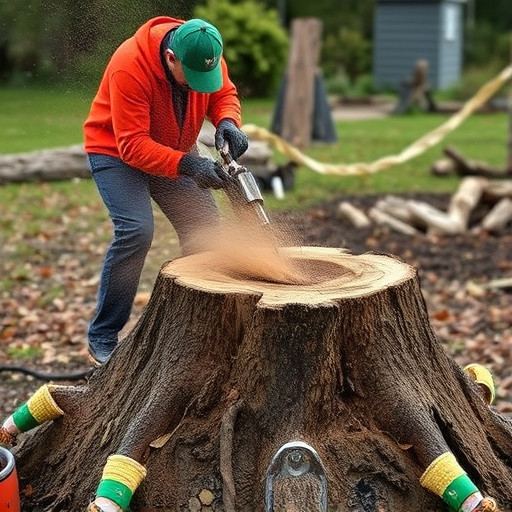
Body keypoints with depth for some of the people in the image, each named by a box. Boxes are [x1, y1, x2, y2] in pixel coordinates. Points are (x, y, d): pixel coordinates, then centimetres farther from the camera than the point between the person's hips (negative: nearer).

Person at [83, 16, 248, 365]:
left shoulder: (206, 55, -18)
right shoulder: (130, 67, -35)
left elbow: (224, 94, -2)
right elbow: (133, 145, -34)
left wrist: (228, 122, -25)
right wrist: (187, 165, -44)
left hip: (175, 151, 6)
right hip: (115, 151, -6)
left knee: (206, 229, -2)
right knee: (136, 230, -25)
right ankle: (102, 339, -12)